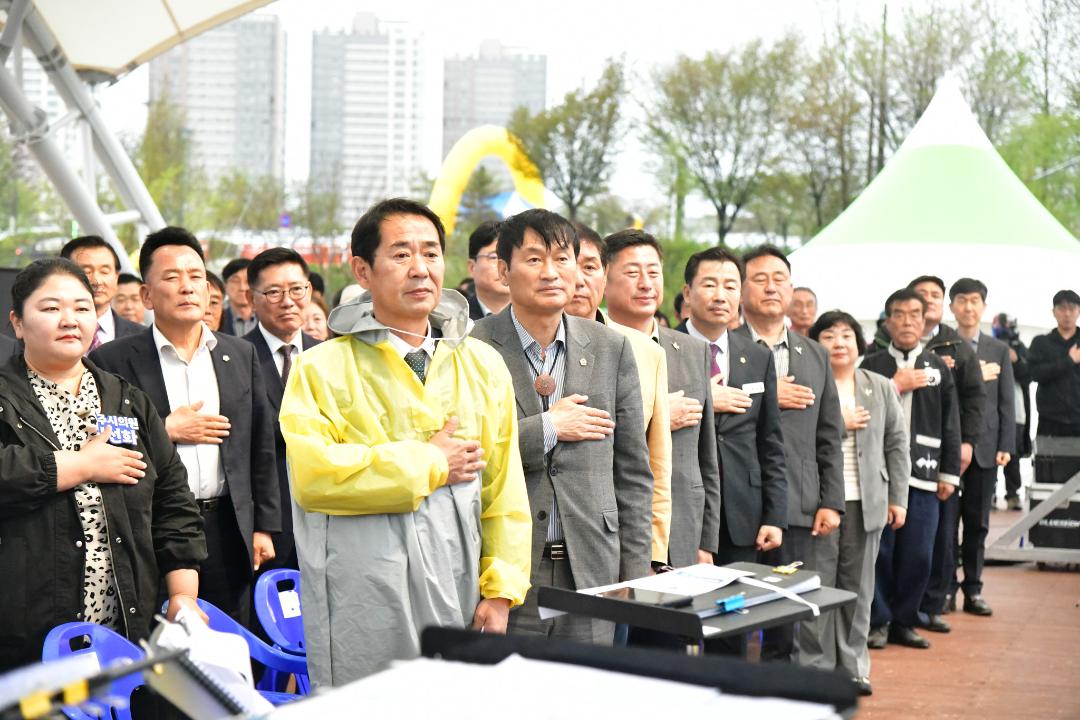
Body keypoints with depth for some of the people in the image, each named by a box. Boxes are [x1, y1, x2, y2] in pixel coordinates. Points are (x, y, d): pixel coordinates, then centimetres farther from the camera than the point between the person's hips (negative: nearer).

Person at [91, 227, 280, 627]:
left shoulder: (241, 355, 11)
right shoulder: (114, 361, -1)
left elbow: (261, 446, 13)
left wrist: (264, 526, 10)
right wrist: (167, 430, -12)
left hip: (228, 530, 3)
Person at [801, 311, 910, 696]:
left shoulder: (881, 388, 11)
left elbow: (897, 445, 11)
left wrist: (898, 498, 6)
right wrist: (836, 425, -13)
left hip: (866, 502, 4)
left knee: (857, 586, 9)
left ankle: (852, 667, 18)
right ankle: (815, 667, 9)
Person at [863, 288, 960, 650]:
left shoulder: (938, 367, 10)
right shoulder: (872, 365, 4)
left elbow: (950, 426, 10)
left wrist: (950, 473, 6)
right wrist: (894, 387, -10)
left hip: (923, 474, 2)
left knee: (918, 554, 3)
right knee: (879, 550, 1)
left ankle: (904, 621, 16)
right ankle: (878, 621, 13)